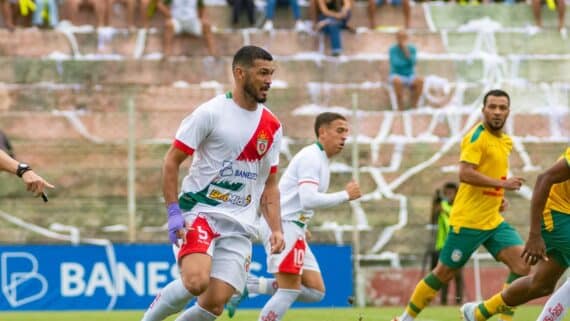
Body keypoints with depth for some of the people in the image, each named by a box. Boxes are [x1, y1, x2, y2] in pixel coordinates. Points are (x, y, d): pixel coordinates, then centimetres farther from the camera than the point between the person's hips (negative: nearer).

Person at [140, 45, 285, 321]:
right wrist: (173, 212, -12)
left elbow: (269, 184, 18)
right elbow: (171, 161, -4)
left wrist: (276, 229, 6)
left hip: (239, 226, 5)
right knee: (196, 281, -28)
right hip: (200, 212, -5)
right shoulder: (211, 113, -6)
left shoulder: (272, 127, 11)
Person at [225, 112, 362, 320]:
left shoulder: (320, 160, 19)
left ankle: (249, 286, 3)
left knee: (316, 291, 2)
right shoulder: (311, 157, -12)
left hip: (293, 228, 10)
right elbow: (309, 200, -24)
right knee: (290, 290, -17)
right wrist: (346, 195, -16)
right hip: (283, 224, -10)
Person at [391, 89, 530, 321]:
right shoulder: (477, 136, -13)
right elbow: (465, 173, -25)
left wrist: (498, 196, 13)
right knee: (444, 273, 2)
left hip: (494, 221, 7)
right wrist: (502, 183, -27)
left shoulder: (506, 141, 13)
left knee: (522, 265, -10)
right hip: (468, 220, -7)